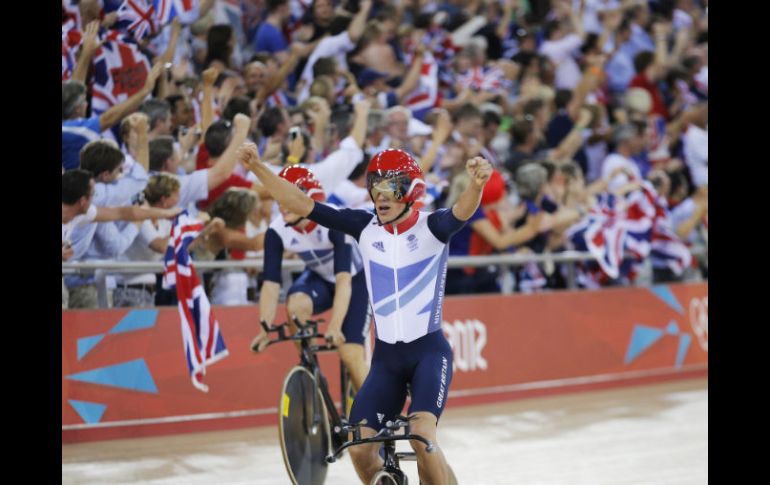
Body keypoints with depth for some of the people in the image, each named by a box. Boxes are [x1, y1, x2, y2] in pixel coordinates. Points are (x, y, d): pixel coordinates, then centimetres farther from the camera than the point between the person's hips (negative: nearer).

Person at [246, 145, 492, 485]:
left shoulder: (431, 228, -6)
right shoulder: (365, 227, 2)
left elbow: (462, 211, -28)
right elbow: (300, 204, -1)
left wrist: (477, 185, -51)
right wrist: (257, 168, -11)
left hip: (429, 351, -4)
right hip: (385, 356, 4)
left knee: (422, 436, -25)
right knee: (359, 448, -5)